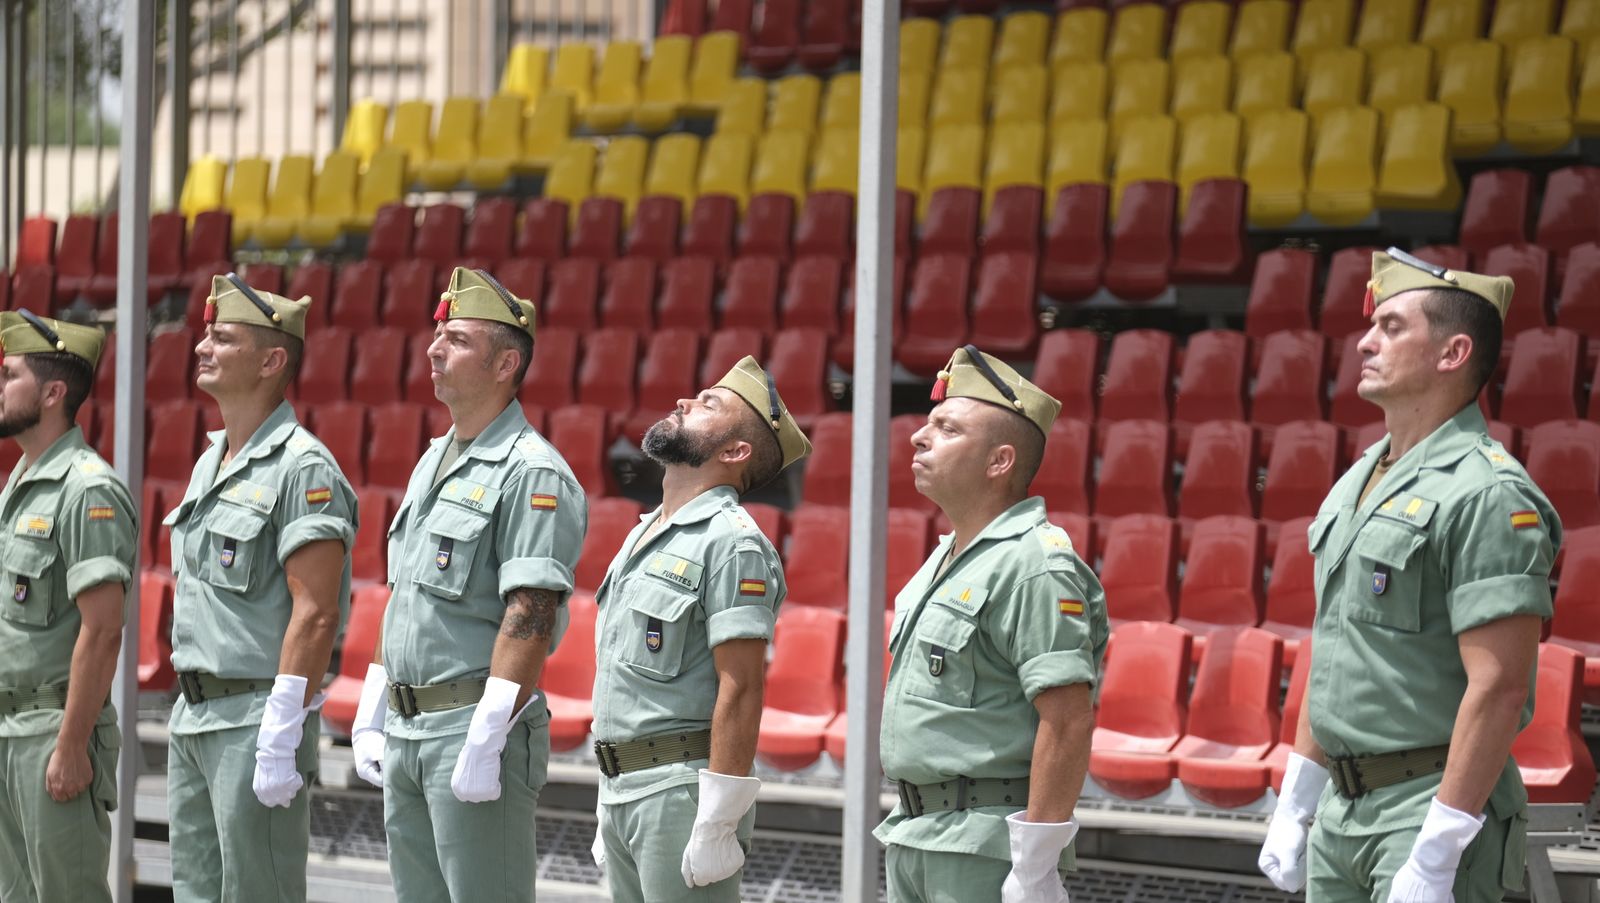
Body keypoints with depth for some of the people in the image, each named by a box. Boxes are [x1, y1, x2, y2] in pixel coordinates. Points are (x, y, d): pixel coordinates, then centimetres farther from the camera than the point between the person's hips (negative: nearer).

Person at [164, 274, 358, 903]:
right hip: (193, 717, 9)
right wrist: (189, 710, 18)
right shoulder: (210, 462, 16)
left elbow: (316, 612, -20)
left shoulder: (303, 467, -14)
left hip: (256, 719, -9)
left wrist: (280, 740, -23)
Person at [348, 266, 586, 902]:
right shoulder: (433, 461, 17)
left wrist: (485, 742, -24)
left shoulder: (533, 474, -12)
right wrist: (370, 719, 18)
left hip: (475, 728, -9)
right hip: (405, 731, 9)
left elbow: (531, 617, -20)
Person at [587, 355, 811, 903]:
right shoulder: (643, 535, 17)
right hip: (621, 790, 9)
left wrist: (715, 827, -21)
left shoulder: (733, 544, -11)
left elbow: (741, 691, -17)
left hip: (682, 790, -9)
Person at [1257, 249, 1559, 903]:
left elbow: (1500, 688, -21)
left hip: (1434, 805, -9)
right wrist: (1294, 805, 18)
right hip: (1341, 810, 9)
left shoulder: (1486, 495, -15)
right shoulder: (1356, 484, 14)